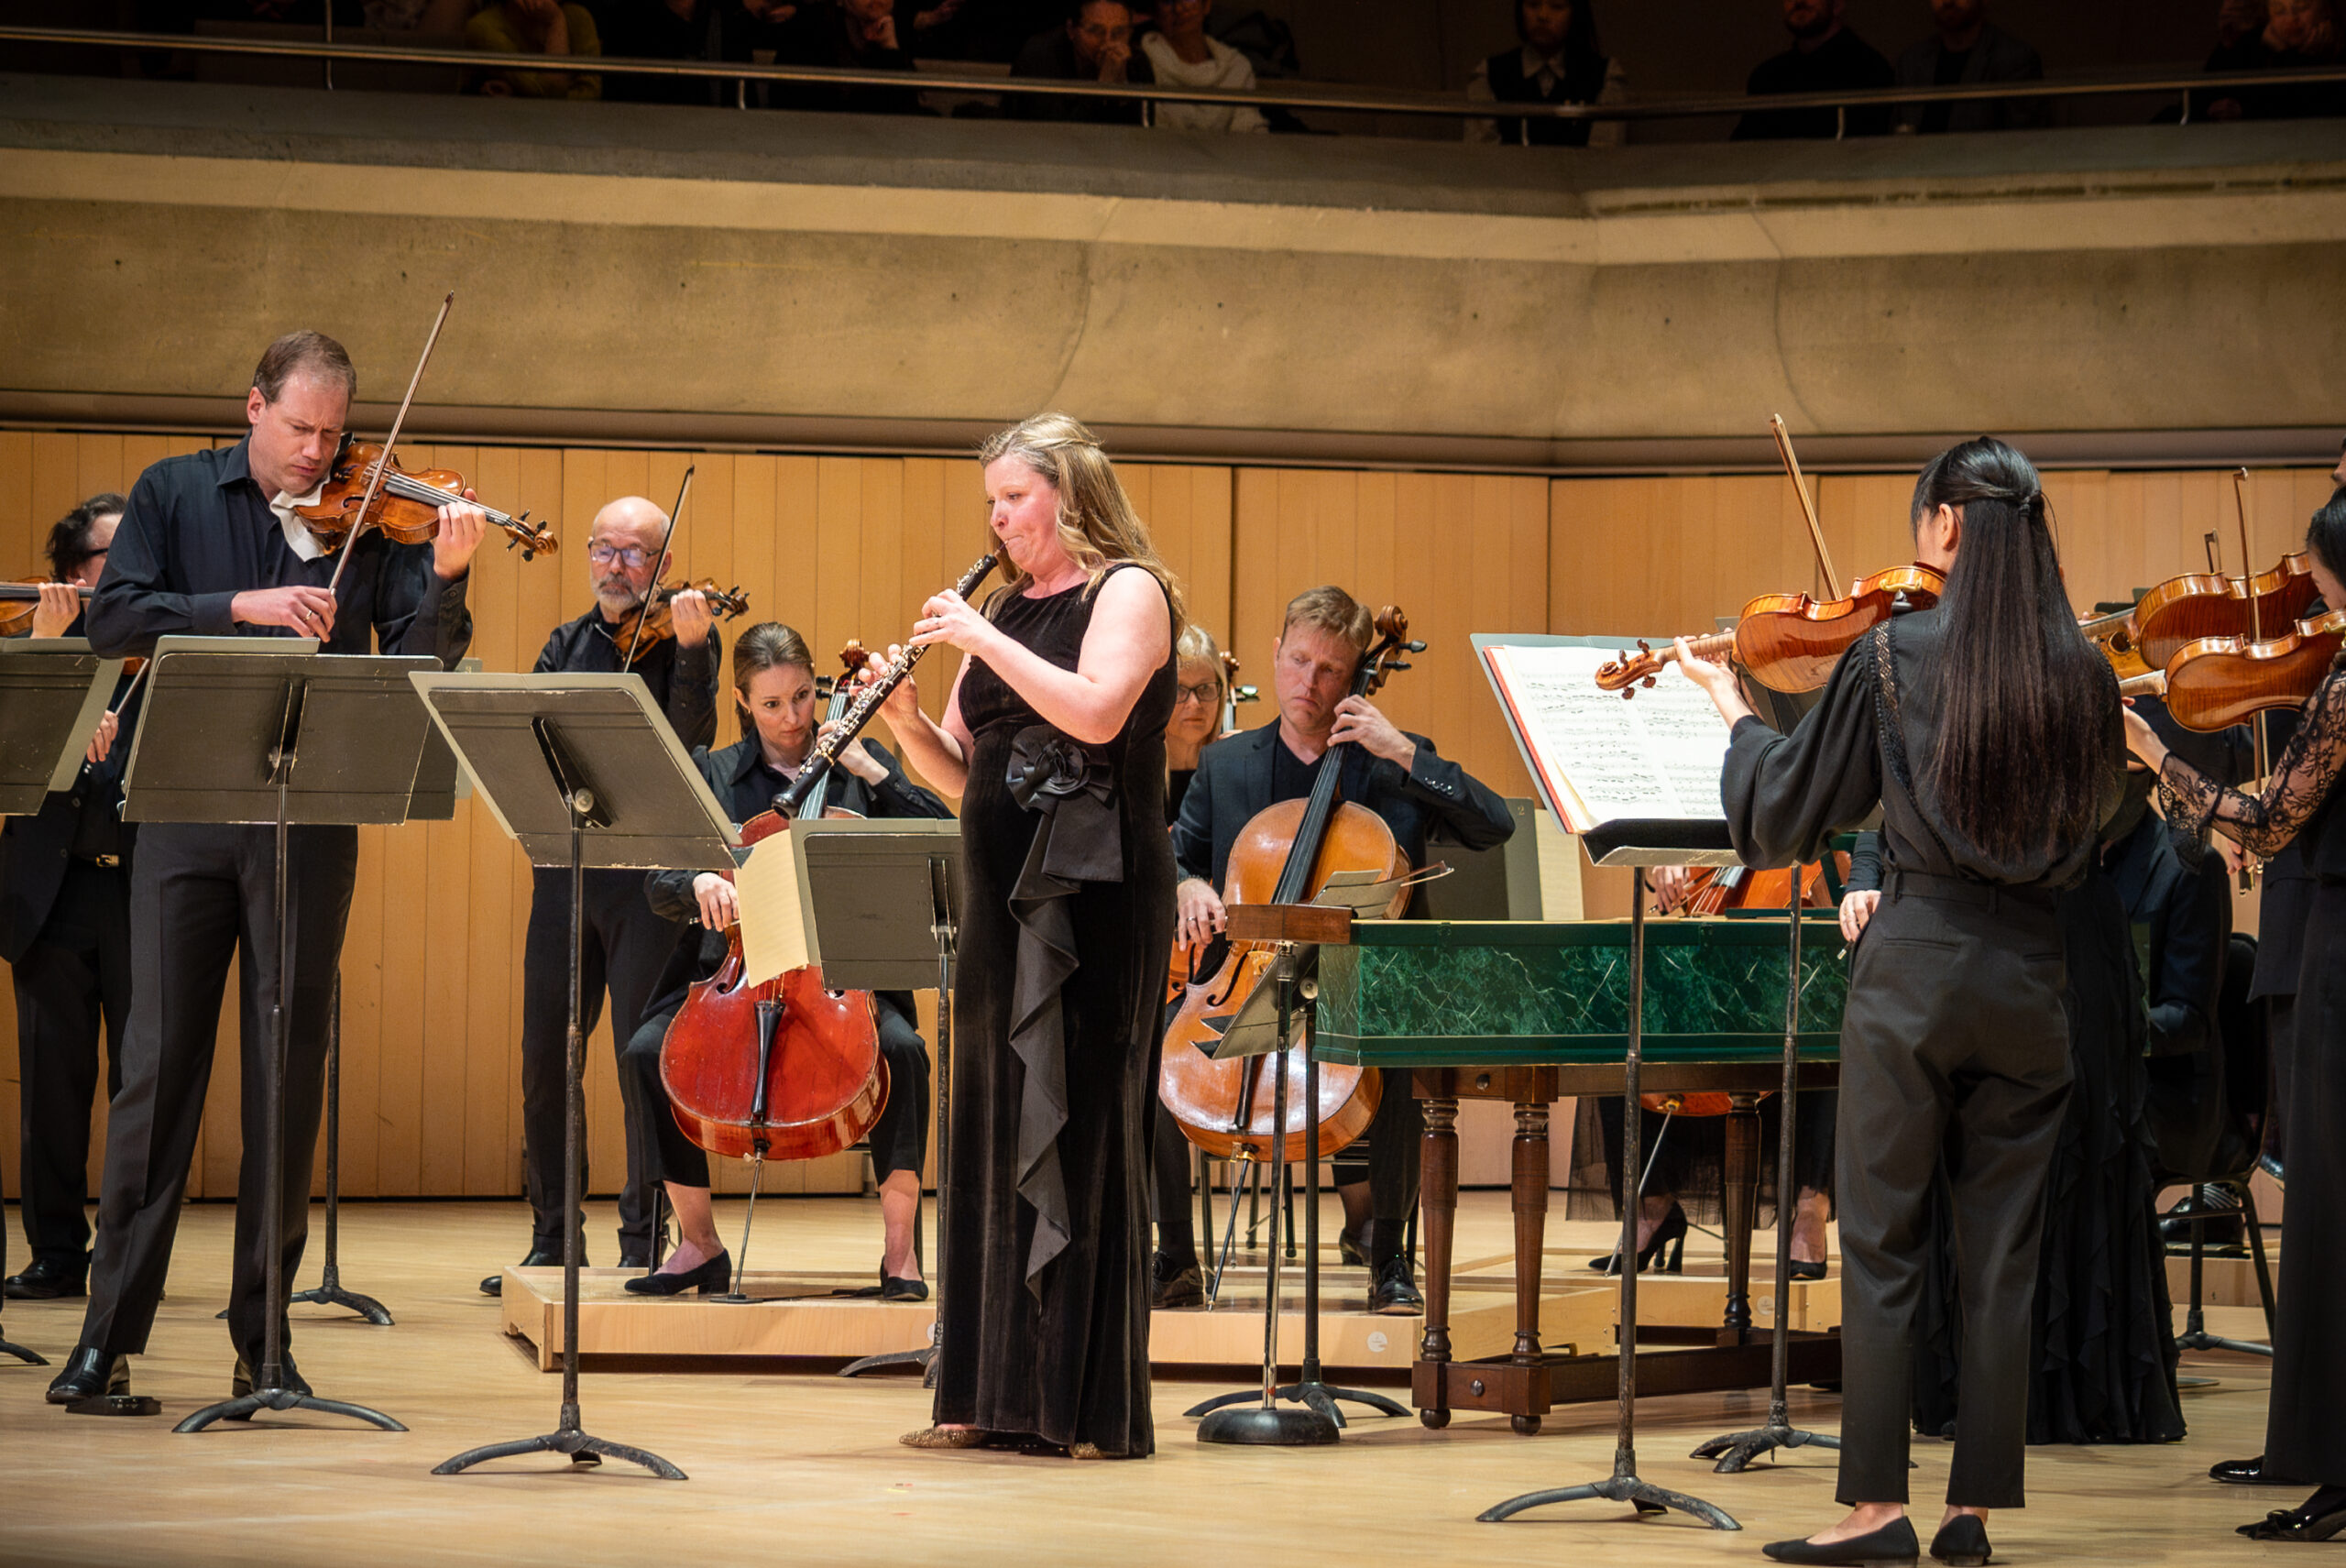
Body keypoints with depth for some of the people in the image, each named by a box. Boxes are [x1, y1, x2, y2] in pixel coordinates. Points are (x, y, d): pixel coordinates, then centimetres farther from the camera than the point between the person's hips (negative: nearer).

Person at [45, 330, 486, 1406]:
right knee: (159, 1062, -1)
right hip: (187, 811, -1)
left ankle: (263, 1336, 9)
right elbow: (113, 620, -7)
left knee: (289, 1073, 3)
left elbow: (421, 656, -4)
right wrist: (242, 608, -18)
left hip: (310, 823, 1)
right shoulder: (176, 495, 5)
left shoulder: (368, 518, 5)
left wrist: (445, 581, -23)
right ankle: (109, 1335, 1)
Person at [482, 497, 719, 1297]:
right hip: (565, 864, 5)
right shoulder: (568, 645, 16)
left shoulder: (686, 642, 1)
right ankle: (552, 1239, 17)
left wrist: (689, 649, -26)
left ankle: (643, 1241, 3)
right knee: (544, 1063, 6)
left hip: (648, 872, -5)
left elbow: (691, 739, -14)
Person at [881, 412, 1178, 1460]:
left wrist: (983, 641, -16)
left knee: (1083, 1130, -8)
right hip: (1002, 891, 8)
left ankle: (1098, 1403, -6)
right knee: (994, 1129, 6)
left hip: (1095, 891, -8)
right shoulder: (1004, 608, 18)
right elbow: (965, 775, 17)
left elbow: (1096, 712, -21)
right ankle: (993, 1396, 10)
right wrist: (906, 720, -2)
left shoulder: (1128, 591, -3)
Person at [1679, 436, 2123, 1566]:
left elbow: (1791, 806, -2)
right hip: (2031, 975, 4)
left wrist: (1732, 707, 14)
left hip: (1915, 968, -4)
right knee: (2002, 1251, 7)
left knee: (1880, 1240, 2)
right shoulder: (2082, 677, 2)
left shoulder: (1895, 652, -9)